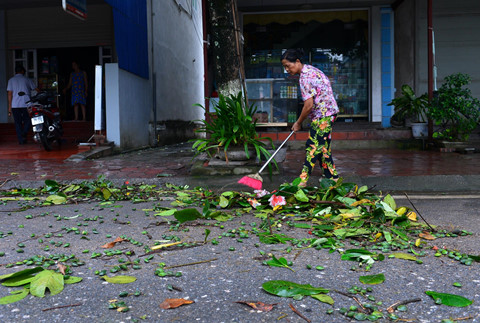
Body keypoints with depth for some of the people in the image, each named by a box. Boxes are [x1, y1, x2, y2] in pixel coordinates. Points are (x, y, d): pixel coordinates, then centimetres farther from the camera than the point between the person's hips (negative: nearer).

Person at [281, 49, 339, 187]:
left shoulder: (305, 77, -20)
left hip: (323, 115, -10)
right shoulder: (310, 69, 11)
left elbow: (309, 105, -23)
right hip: (328, 112, 10)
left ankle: (303, 180, -5)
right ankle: (332, 176, 23)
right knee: (322, 146, 15)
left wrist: (298, 123, -9)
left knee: (313, 147, -8)